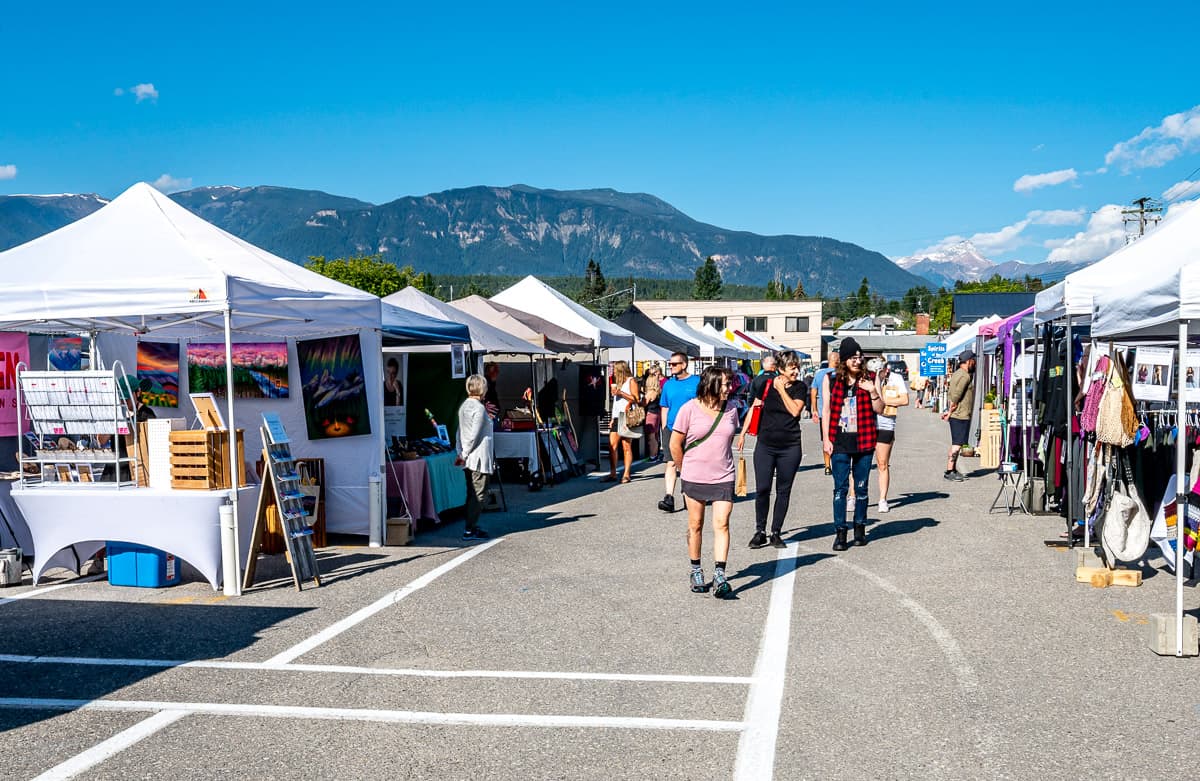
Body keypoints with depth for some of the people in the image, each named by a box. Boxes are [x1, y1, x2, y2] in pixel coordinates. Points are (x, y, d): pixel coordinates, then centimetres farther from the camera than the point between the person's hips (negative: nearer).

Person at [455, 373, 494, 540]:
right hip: (479, 458, -9)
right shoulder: (479, 408, -15)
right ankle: (470, 530, -5)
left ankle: (471, 526, 19)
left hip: (468, 458, 9)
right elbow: (474, 435, -17)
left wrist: (461, 454, 15)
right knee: (479, 494, -5)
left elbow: (460, 432, 14)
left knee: (472, 494, 14)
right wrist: (465, 455, -9)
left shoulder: (464, 406, 12)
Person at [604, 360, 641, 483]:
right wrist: (613, 419, 17)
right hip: (616, 418, 7)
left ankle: (626, 474, -3)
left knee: (626, 447, -5)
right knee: (612, 446, -1)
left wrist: (621, 393, -13)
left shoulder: (631, 381, 0)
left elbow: (636, 399, -8)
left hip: (626, 418, -7)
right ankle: (612, 474, 3)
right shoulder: (618, 382, 22)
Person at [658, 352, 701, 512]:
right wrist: (664, 428, 8)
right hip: (672, 429, 2)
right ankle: (669, 498, -13)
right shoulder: (668, 384, 9)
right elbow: (665, 408, 14)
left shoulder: (697, 382, -2)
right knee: (671, 463, -8)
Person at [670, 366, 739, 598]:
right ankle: (696, 571, 25)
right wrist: (686, 471, 7)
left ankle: (719, 577, -9)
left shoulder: (731, 410, 2)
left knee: (721, 525, -8)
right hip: (694, 479, -1)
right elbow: (675, 444, -1)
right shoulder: (690, 409, -8)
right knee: (695, 525, 10)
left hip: (723, 478, 2)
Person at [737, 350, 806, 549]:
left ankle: (776, 533, 16)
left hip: (790, 447, 1)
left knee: (783, 491, 6)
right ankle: (760, 531, 10)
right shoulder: (767, 384, 0)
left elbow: (795, 410, -13)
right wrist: (743, 433, 6)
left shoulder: (800, 387, 1)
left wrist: (781, 390, -10)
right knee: (762, 489, -3)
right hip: (765, 445, 0)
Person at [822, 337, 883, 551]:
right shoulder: (832, 380, 2)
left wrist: (873, 392, -15)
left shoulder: (868, 381, 4)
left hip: (863, 441, 1)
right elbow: (826, 410, 4)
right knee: (840, 488, -1)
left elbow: (880, 409, 3)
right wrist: (826, 439, -1)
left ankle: (860, 528, 21)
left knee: (861, 487, 9)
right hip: (840, 443, -1)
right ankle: (840, 532, 3)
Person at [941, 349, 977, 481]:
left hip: (956, 415, 10)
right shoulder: (965, 376, -16)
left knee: (956, 443, 15)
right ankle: (949, 471, -9)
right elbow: (955, 396, -21)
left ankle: (953, 470, 22)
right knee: (957, 444, -9)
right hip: (961, 416, -10)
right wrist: (950, 412, -11)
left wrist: (949, 410, 13)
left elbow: (950, 393, 18)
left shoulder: (957, 374, 15)